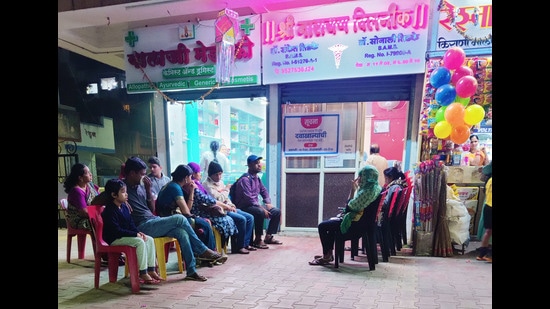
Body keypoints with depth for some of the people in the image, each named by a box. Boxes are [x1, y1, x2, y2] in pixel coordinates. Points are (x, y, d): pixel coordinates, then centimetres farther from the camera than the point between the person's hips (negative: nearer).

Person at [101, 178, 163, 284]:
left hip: (126, 235, 9)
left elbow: (131, 224, 15)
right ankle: (143, 273, -22)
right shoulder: (109, 210, -18)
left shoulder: (124, 207, 10)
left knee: (150, 239, -5)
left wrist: (138, 232, -5)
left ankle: (151, 270, -5)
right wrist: (135, 234, -23)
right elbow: (116, 230, -23)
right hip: (114, 239, -9)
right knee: (140, 242, -28)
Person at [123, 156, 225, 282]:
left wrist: (148, 189, 5)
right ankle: (203, 251, -6)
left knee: (181, 232, -16)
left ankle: (191, 270, -11)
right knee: (179, 219, -20)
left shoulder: (140, 187, 16)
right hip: (143, 226, -7)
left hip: (153, 221, 7)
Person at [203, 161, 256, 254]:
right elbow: (217, 199, -21)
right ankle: (239, 247, -13)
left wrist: (231, 205, 3)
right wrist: (226, 190, -6)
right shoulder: (207, 185, -10)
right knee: (241, 219, -25)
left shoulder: (220, 182, 17)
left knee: (250, 217, 0)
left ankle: (245, 243, 4)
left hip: (228, 208, 9)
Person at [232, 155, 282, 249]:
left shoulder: (257, 178, 12)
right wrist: (262, 209, -25)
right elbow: (248, 198, -25)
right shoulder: (245, 179, -17)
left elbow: (264, 190, 22)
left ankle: (268, 237, 11)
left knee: (276, 211, 3)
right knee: (260, 212, -37)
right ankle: (257, 240, -21)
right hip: (244, 207, -9)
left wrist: (268, 203, 3)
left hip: (256, 205, 9)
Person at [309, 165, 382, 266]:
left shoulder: (367, 191, -24)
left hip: (355, 223, -11)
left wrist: (353, 189, -12)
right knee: (331, 222, 27)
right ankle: (329, 253, 28)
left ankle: (326, 256, 10)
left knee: (322, 226, -1)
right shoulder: (377, 188, 7)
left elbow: (349, 207, -20)